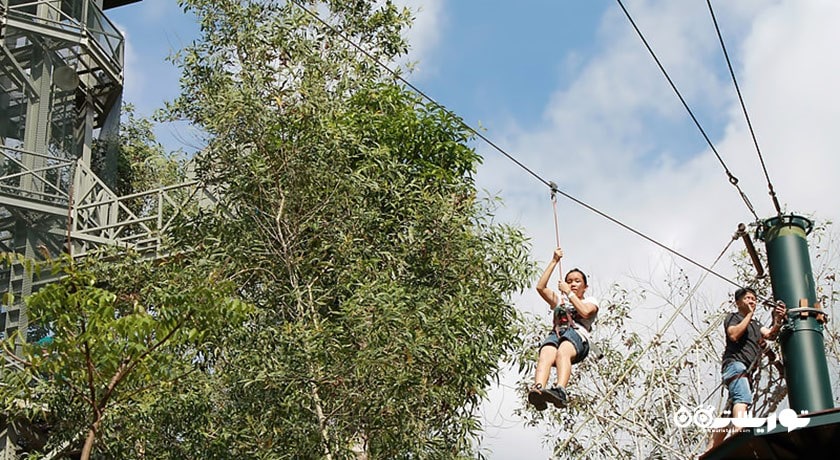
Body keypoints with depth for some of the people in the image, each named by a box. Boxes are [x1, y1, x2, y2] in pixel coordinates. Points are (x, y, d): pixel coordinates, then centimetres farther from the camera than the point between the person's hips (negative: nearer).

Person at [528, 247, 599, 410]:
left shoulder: (591, 301, 30)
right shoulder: (559, 299, 39)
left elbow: (585, 312, 3)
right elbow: (540, 287, 21)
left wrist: (569, 293, 12)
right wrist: (554, 261, 21)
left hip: (578, 335, -2)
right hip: (556, 333, 2)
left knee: (563, 352, -40)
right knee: (546, 354, -37)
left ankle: (560, 391, -66)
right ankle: (537, 390, -65)